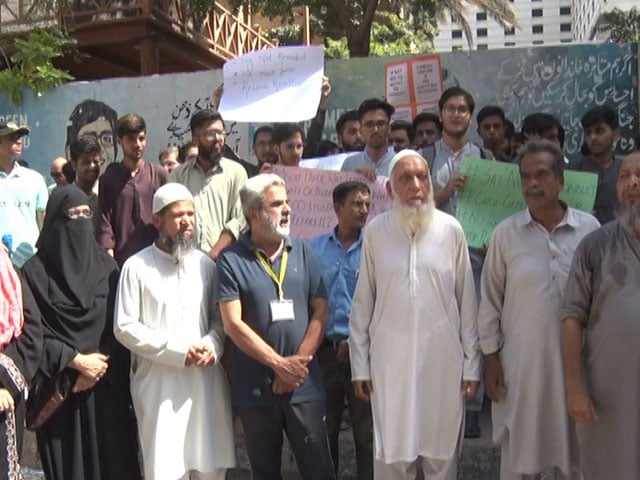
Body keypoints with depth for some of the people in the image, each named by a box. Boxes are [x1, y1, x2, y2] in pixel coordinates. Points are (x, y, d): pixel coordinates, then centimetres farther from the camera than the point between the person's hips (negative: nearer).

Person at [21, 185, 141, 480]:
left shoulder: (106, 265, 6)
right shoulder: (35, 271, -3)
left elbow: (119, 326, 4)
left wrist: (101, 365, -8)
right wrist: (76, 361, -11)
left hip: (107, 386, 2)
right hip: (60, 388, -2)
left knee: (112, 456, 3)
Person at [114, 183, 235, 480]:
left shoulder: (206, 264, 8)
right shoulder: (137, 267, -3)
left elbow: (220, 317, 12)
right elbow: (124, 327, -6)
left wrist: (212, 345, -9)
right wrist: (177, 351, -11)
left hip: (206, 378, 4)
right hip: (159, 382, -3)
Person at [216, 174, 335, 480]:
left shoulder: (302, 253, 6)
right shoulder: (231, 260, -3)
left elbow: (320, 312, 3)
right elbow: (233, 324, -9)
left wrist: (299, 361, -8)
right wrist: (280, 364, -12)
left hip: (304, 386, 2)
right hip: (255, 389, -1)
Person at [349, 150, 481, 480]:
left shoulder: (451, 230, -1)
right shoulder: (375, 232, 0)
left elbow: (467, 302, 2)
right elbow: (362, 304, 4)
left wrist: (472, 364, 2)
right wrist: (359, 365, 2)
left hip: (443, 360, 0)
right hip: (390, 361, 0)